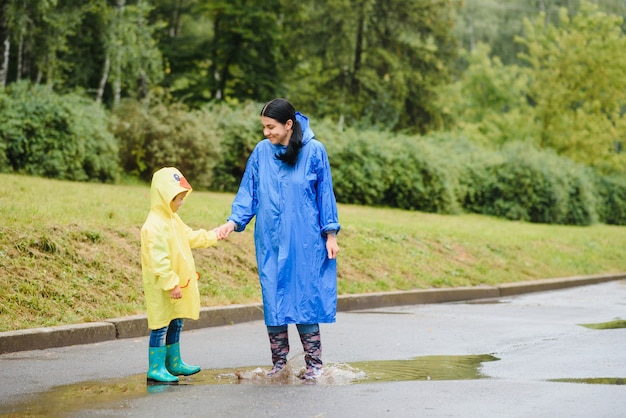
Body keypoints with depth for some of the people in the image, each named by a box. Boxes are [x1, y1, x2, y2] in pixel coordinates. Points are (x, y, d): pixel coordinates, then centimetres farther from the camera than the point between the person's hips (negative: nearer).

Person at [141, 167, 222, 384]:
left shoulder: (172, 219, 11)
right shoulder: (155, 225, -22)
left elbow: (190, 237, 26)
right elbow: (159, 260, -26)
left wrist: (213, 236, 19)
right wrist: (171, 284, -26)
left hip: (176, 283, 10)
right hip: (161, 287, -10)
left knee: (175, 324, 16)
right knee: (161, 325, -4)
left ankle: (174, 363, 26)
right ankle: (156, 368, 3)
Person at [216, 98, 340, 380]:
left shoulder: (313, 151, -4)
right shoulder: (261, 151, 3)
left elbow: (325, 193, 2)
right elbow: (248, 191, 7)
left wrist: (331, 234, 1)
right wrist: (233, 221, -7)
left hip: (304, 242, -3)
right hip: (270, 242, 3)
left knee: (305, 298, -2)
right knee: (273, 300, 4)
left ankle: (313, 364, 8)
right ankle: (279, 363, 13)